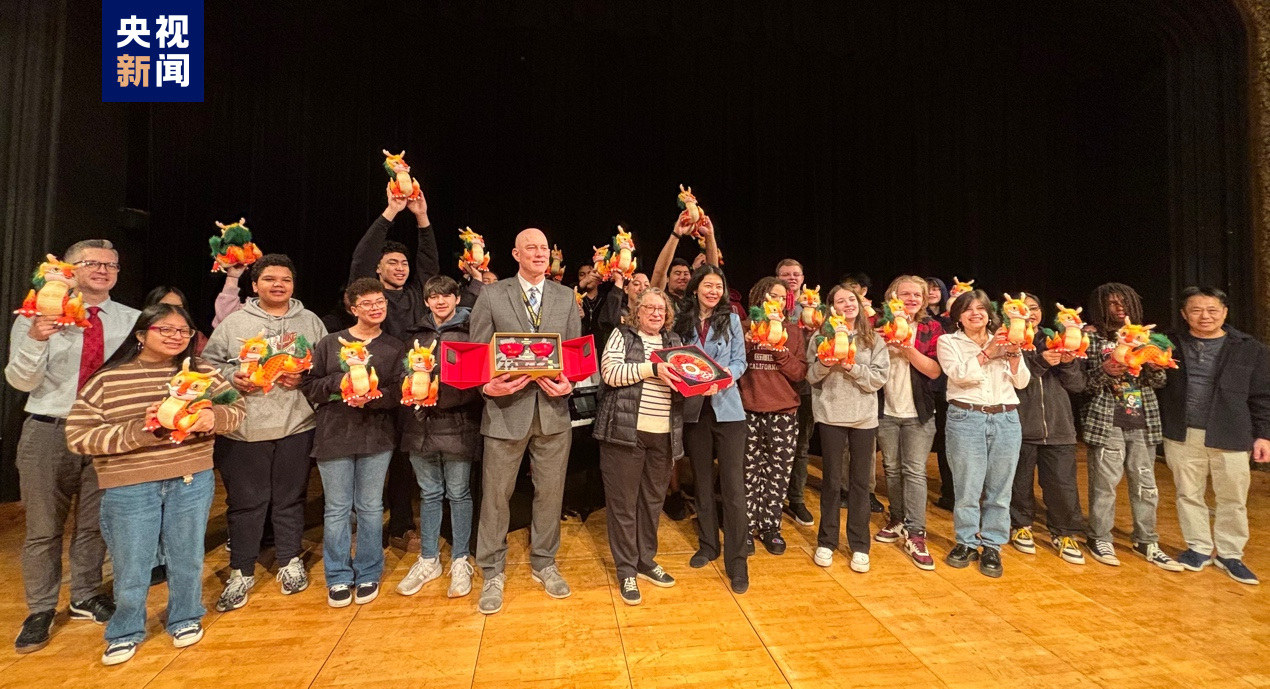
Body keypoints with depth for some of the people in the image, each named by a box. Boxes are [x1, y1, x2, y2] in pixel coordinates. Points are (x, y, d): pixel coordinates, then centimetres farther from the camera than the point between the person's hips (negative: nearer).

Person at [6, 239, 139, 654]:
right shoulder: (37, 316, -2)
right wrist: (36, 339, -23)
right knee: (44, 527, 9)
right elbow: (20, 382, -6)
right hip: (49, 431, -1)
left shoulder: (131, 320, 1)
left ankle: (86, 597, 32)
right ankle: (40, 610, 26)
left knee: (95, 522, 14)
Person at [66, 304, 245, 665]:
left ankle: (185, 619, 38)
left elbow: (237, 407, 2)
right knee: (131, 564, 13)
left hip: (192, 482, 2)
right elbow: (78, 436, -8)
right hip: (129, 487, -1)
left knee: (187, 557, 16)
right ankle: (126, 632, 38)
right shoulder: (107, 379, -6)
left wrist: (213, 416, -19)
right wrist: (138, 430, -22)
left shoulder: (201, 371, -1)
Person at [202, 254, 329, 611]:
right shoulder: (233, 323, 6)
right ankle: (241, 572, 25)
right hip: (243, 428, 0)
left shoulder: (310, 321, 7)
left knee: (291, 498, 12)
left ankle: (290, 562, 30)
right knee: (245, 502, 8)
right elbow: (209, 362, 6)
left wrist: (305, 377, -13)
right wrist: (232, 378, -12)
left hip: (296, 425, 1)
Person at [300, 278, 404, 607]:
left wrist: (372, 396, -21)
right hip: (333, 436, 1)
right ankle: (339, 578, 25)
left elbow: (400, 392, -5)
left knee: (370, 507, 9)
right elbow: (308, 385, 2)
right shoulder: (329, 343, 5)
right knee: (336, 509, 9)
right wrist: (339, 382, -14)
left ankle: (368, 575, 25)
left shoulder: (394, 347, 4)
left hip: (377, 438, 0)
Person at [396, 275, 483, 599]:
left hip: (458, 423, -4)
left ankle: (461, 561, 21)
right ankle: (428, 560, 29)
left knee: (458, 493, 6)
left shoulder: (470, 331, -2)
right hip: (421, 423, 4)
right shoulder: (416, 334, 13)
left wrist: (442, 395, -19)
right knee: (429, 493, 14)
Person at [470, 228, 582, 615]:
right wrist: (489, 386, -17)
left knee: (550, 492, 12)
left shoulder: (566, 297, 8)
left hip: (554, 408, 2)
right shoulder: (491, 296, 2)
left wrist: (569, 384, -11)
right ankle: (493, 574, 27)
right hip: (506, 408, -2)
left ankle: (544, 564, 33)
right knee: (496, 494, 8)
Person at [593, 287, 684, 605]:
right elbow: (610, 372, -12)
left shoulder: (673, 341, 15)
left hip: (664, 434, 5)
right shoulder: (622, 335, 2)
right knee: (624, 501, 4)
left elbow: (684, 379, 15)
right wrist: (652, 368, -19)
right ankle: (626, 570, 19)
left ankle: (646, 561, 32)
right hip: (626, 430, -4)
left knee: (653, 499, 14)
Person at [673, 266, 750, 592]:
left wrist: (727, 374, -19)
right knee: (702, 482, 15)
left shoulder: (731, 319, 2)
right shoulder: (681, 319, 4)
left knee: (733, 486, -2)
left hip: (727, 408, -2)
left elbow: (740, 361, 1)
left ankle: (736, 562, 10)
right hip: (694, 409, 2)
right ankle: (707, 545, 32)